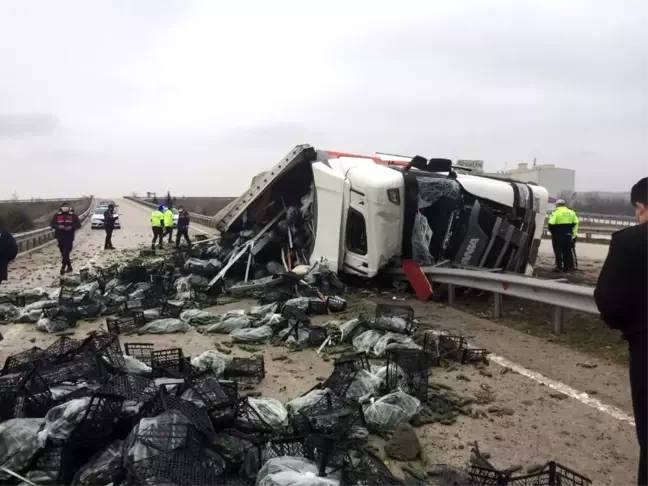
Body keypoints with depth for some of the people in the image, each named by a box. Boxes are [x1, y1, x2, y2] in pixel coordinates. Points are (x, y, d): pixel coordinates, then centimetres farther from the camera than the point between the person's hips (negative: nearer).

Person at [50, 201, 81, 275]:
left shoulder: (73, 215, 2)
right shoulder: (57, 215, 6)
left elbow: (78, 224, 0)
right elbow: (52, 224, 4)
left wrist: (71, 227, -17)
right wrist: (58, 226, -15)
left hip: (69, 236, -3)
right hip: (60, 236, 3)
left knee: (66, 251, -13)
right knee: (63, 252, 10)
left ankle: (63, 266, -14)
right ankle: (69, 266, 22)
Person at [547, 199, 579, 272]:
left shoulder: (556, 212, -10)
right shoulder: (571, 212, 10)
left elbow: (551, 224, -15)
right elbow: (576, 223, 8)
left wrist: (552, 231, 2)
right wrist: (573, 233, 12)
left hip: (558, 235, -5)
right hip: (568, 235, 6)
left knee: (558, 251, 1)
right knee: (567, 251, 13)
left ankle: (559, 267, -1)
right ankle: (568, 266, 16)